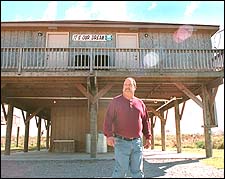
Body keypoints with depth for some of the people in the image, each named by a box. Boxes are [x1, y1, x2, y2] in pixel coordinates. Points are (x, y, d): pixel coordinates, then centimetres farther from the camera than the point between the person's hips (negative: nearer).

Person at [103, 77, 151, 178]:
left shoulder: (140, 103, 12)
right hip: (121, 142, -4)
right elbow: (108, 120, -7)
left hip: (137, 142, 4)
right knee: (121, 170, -2)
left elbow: (145, 121, 15)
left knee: (138, 171, 10)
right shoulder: (115, 102, 0)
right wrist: (109, 135, -19)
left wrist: (148, 137, 10)